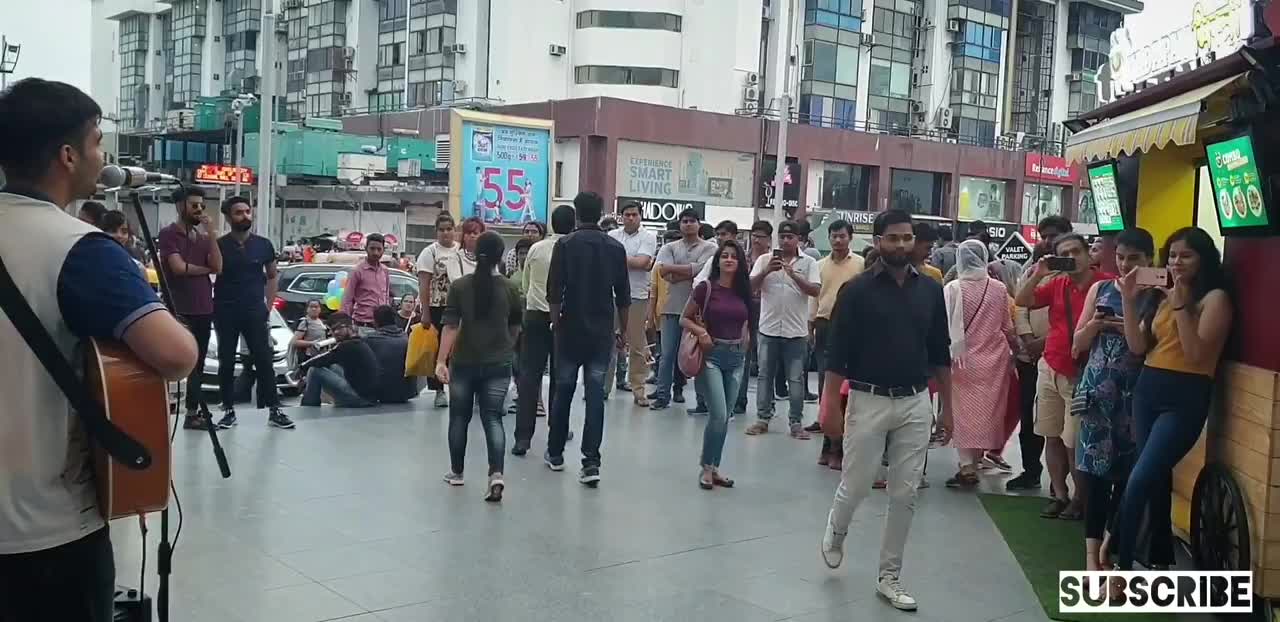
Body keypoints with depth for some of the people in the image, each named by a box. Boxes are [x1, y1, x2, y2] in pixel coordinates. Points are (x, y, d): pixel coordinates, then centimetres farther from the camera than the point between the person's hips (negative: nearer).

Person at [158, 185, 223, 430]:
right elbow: (178, 267, -16)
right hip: (180, 311, -6)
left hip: (203, 310, 6)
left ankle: (192, 413, 12)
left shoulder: (203, 237, 15)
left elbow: (218, 266, 1)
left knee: (196, 364, 8)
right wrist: (206, 269, -1)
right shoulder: (169, 234, -4)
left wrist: (210, 232, -5)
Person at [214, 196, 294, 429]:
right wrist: (212, 304, -4)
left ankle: (274, 410, 2)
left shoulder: (263, 245, 5)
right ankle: (229, 411, 13)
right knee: (226, 363, 4)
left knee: (264, 361, -1)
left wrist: (268, 305, 6)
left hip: (255, 311, 1)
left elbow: (273, 276, 15)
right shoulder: (218, 245, -1)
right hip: (225, 312, -1)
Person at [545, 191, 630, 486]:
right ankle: (591, 463, -7)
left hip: (571, 329, -1)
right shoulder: (616, 247, 1)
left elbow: (554, 291, -9)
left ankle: (555, 454, 24)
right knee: (595, 395, 0)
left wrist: (555, 321, 4)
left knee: (563, 392, 12)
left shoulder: (565, 244, -6)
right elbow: (623, 296, 3)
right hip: (602, 331, 1)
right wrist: (622, 330, 13)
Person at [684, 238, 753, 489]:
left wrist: (744, 346, 10)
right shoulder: (706, 287, -8)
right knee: (718, 415, -12)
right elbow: (684, 319, -3)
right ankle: (706, 468, 4)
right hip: (711, 355, -5)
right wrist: (701, 332, -19)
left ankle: (714, 468, 19)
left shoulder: (743, 291, 5)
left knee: (724, 417, 8)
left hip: (736, 357, 5)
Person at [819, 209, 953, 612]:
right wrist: (830, 404, -12)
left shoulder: (931, 290, 5)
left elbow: (940, 353, 11)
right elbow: (837, 352, -7)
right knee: (855, 486, 4)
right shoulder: (857, 290, -7)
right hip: (868, 401, -3)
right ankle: (836, 531, 38)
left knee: (905, 495, 5)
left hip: (916, 403, 3)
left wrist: (946, 407, 10)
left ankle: (889, 577, 18)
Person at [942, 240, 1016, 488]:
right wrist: (1015, 347, 22)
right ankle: (977, 459, 22)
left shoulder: (953, 288, -12)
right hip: (994, 358, 3)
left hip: (964, 358, -3)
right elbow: (1008, 327, 5)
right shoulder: (999, 288, -3)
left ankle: (967, 466, -1)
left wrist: (950, 352, -1)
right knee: (987, 410, 13)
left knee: (965, 411, 3)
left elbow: (946, 326, -11)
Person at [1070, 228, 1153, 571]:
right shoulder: (1100, 289, 9)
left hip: (1136, 393, -1)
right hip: (1098, 388, 1)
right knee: (1098, 471, -4)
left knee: (1126, 473, 2)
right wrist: (1096, 324, -7)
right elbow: (1079, 343, 12)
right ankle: (1093, 553, -3)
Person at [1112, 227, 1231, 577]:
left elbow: (1196, 354, -15)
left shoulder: (1214, 298, -6)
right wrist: (1129, 300, -1)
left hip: (1184, 398, -7)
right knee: (1156, 479, 13)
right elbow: (1138, 347, 7)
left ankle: (1122, 567, -7)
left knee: (1139, 481, -14)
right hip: (1147, 390, 7)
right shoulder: (1161, 296, 14)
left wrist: (1181, 306, -18)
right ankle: (1161, 560, 25)